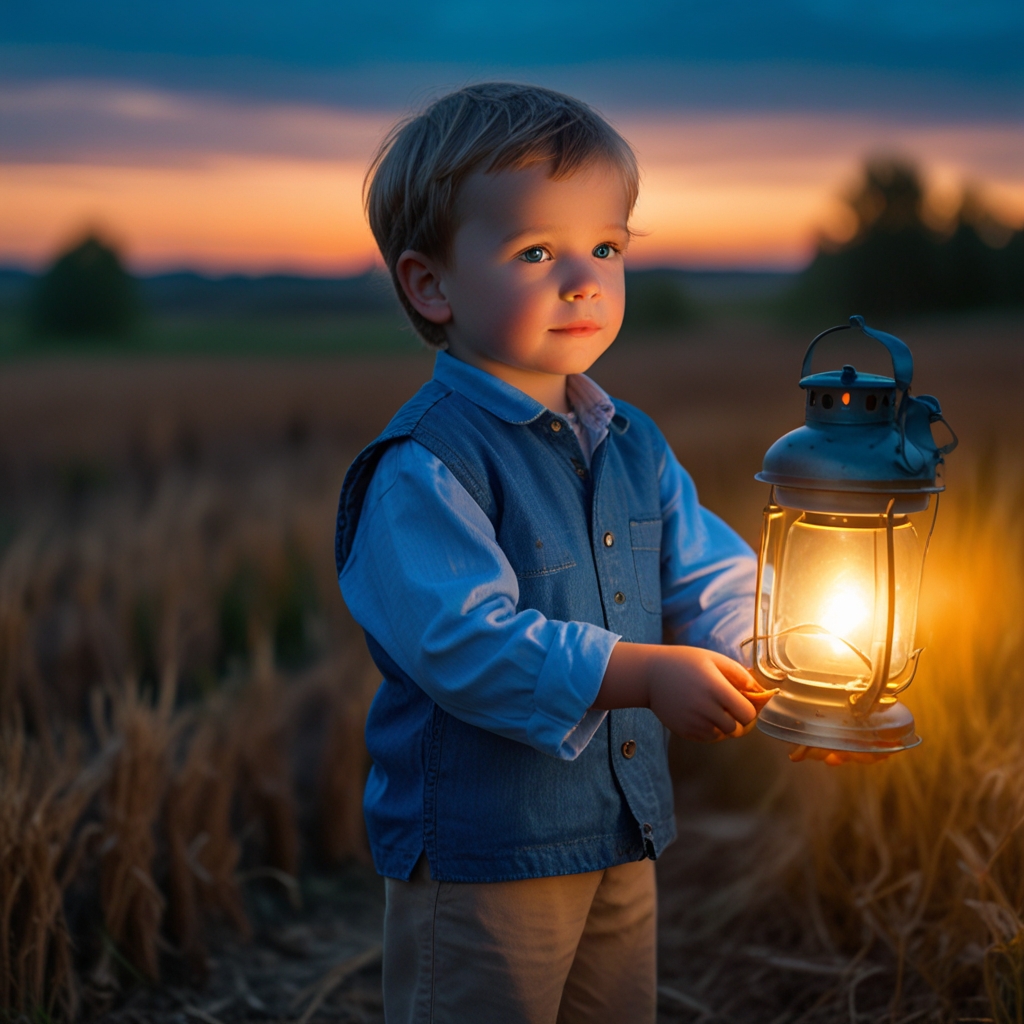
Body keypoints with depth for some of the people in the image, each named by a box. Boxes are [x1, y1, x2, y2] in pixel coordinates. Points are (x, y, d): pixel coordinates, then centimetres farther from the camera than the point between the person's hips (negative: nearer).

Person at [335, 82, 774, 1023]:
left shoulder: (633, 445, 5)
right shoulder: (423, 466, -21)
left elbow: (713, 578, 6)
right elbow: (465, 642, -29)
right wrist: (641, 675, -33)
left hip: (623, 837, 8)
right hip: (479, 855, -7)